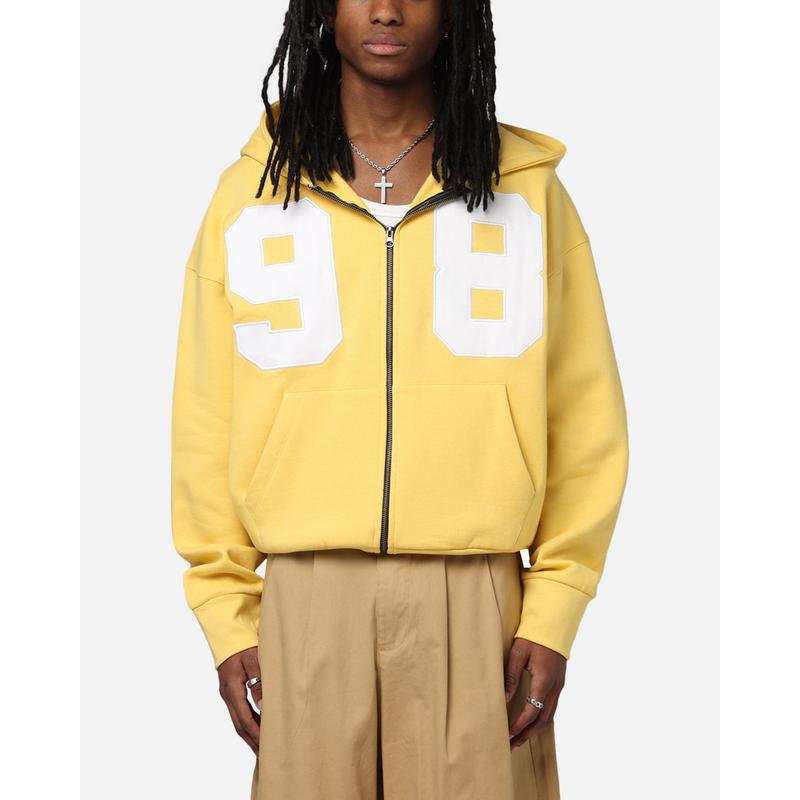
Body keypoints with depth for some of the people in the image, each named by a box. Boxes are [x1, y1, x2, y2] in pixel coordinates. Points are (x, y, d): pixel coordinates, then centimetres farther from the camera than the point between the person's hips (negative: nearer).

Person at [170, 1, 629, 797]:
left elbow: (583, 416, 4)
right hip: (307, 603, 1)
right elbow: (208, 424, 7)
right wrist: (227, 619, 2)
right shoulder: (248, 194, 6)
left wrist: (554, 611, -3)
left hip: (477, 601, 0)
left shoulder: (528, 190, 5)